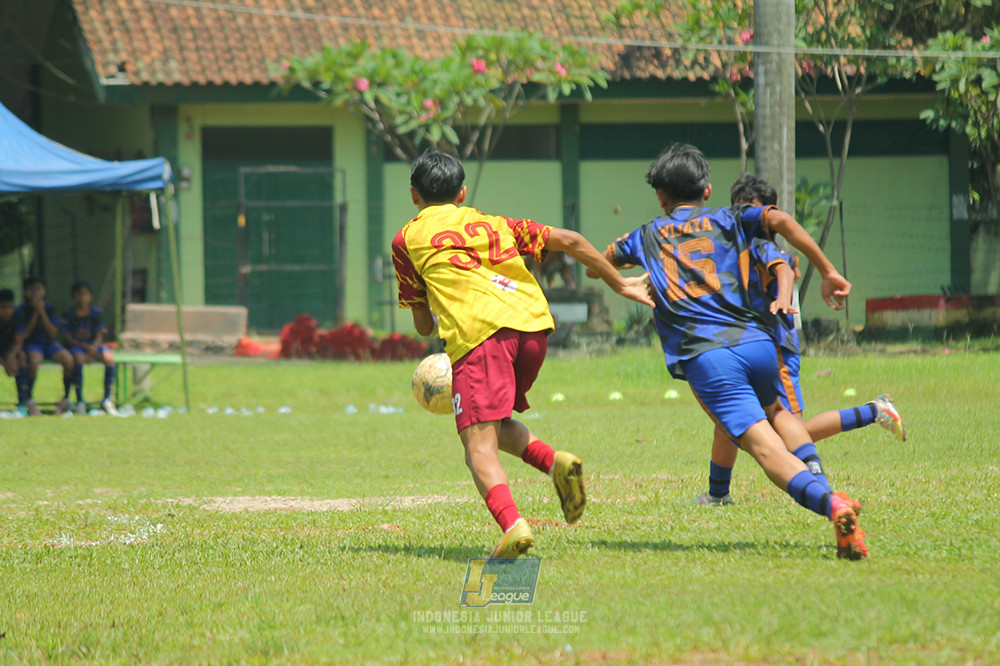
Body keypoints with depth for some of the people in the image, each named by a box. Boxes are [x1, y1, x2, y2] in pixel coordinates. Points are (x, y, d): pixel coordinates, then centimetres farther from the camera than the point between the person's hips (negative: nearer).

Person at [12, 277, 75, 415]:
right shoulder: (22, 310, -2)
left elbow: (52, 333, -3)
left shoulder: (49, 308, 4)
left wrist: (42, 312, -11)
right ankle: (28, 400, -25)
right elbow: (23, 335, -8)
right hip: (32, 345, -3)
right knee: (34, 360, -38)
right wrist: (35, 313, -11)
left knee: (68, 359, -26)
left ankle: (65, 399, -12)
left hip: (49, 343, 3)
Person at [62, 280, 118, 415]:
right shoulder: (69, 313, 0)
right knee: (78, 358, -38)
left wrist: (93, 347, -20)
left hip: (93, 345, 2)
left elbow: (99, 336, 2)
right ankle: (80, 401, -29)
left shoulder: (96, 312, 6)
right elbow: (68, 338, -4)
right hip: (76, 346, -2)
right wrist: (86, 347, -17)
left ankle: (107, 399, -18)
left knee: (109, 358, -28)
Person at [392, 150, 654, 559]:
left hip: (478, 331, -5)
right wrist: (621, 284, 33)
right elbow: (570, 241, 25)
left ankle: (511, 525, -35)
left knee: (479, 445, -10)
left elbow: (424, 326, 23)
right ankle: (554, 462, -3)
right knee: (494, 423, 25)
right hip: (534, 324, 5)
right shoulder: (492, 224, 31)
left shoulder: (408, 238, 21)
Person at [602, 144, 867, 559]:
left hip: (705, 358, -2)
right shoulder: (729, 220, 20)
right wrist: (828, 272, 2)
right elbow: (779, 221, 0)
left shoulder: (646, 237, 23)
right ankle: (820, 484, 7)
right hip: (756, 342, 2)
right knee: (775, 412, 32)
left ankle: (829, 503, -39)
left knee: (765, 446, -12)